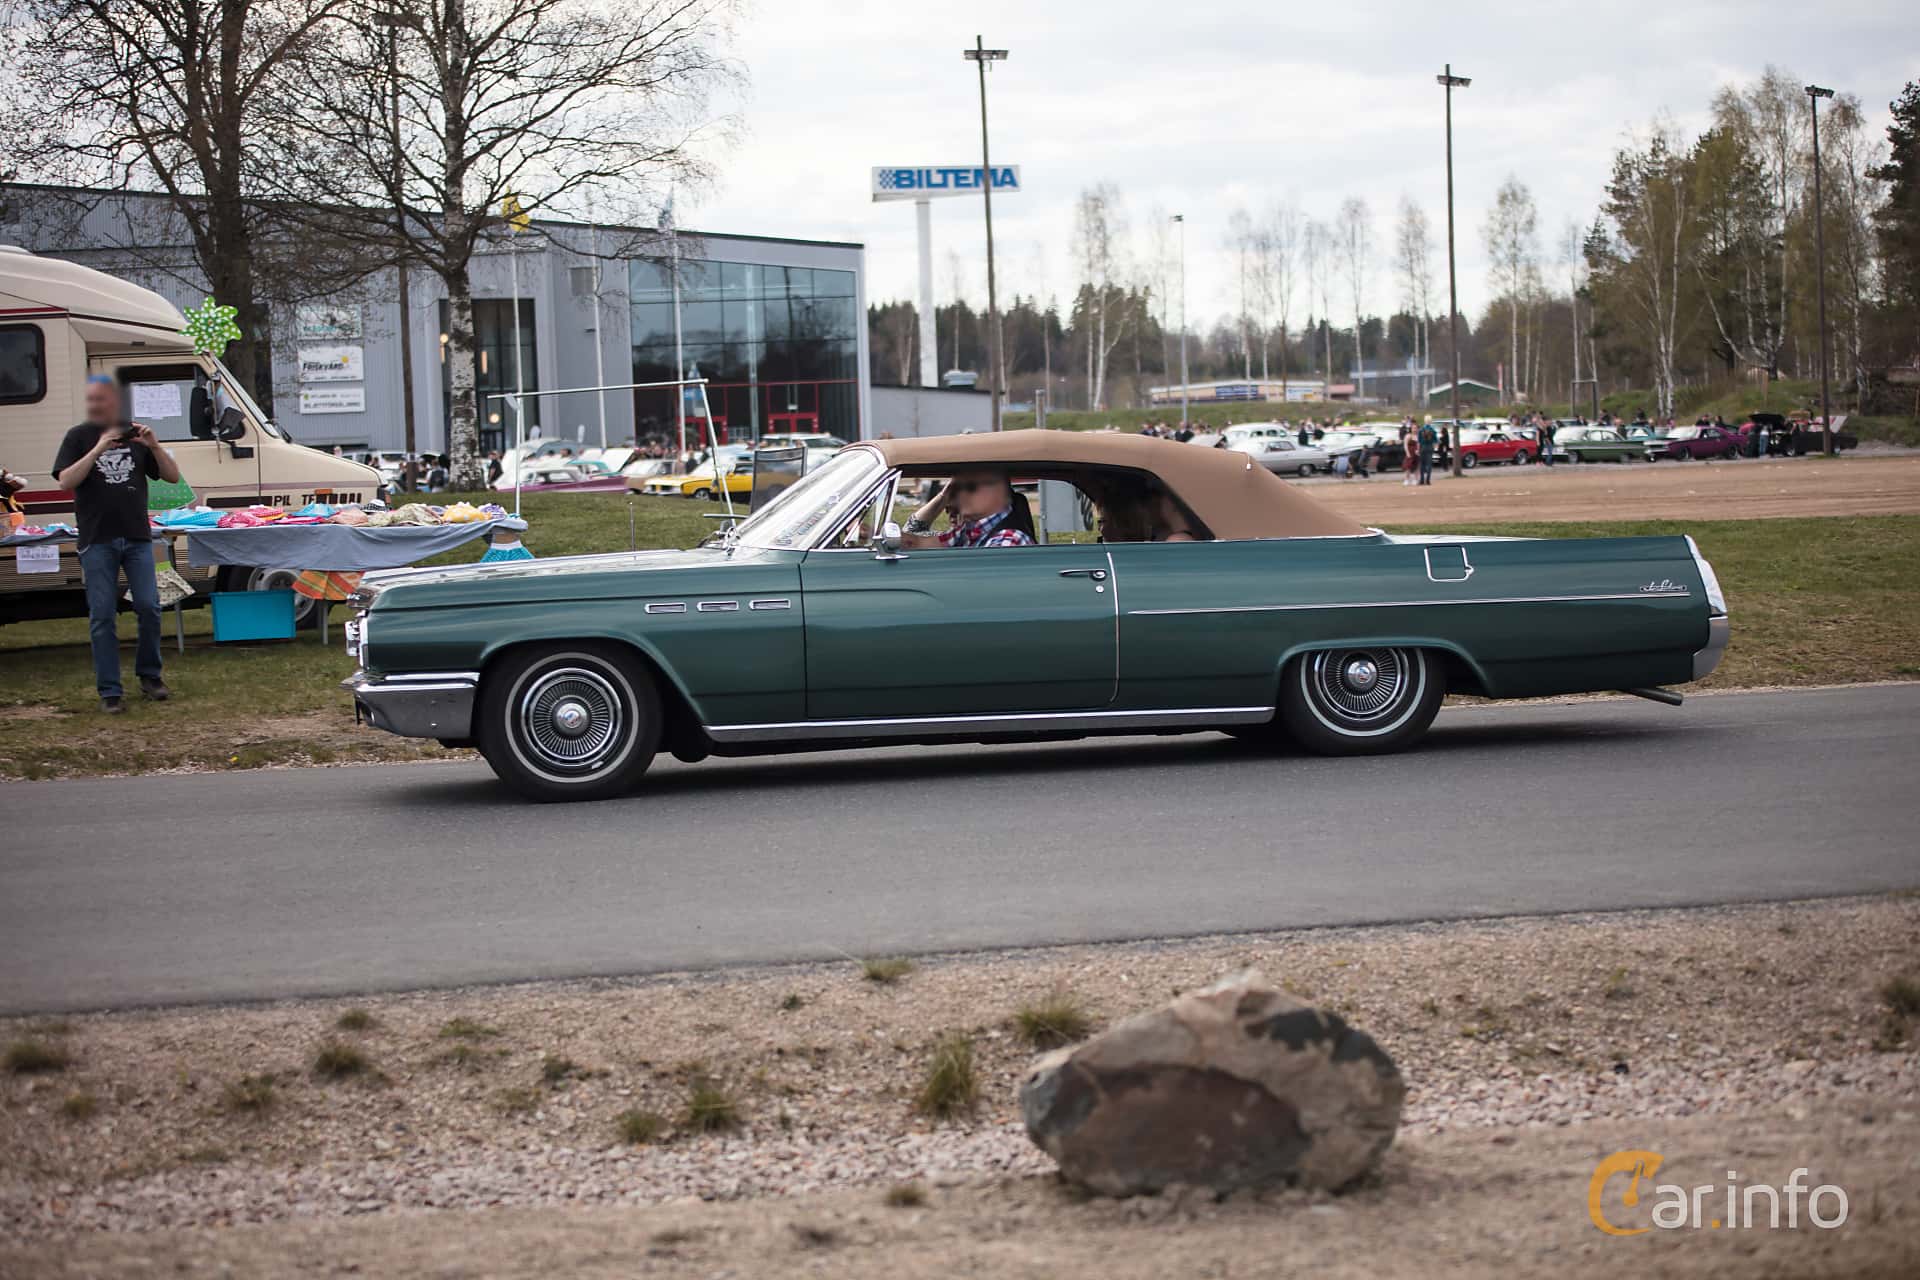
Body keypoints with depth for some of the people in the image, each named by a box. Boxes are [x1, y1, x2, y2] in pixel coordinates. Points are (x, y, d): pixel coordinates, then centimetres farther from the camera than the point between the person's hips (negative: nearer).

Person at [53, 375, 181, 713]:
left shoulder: (134, 435, 10)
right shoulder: (78, 437, 4)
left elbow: (172, 476, 7)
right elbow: (65, 481, -9)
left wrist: (154, 445, -10)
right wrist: (98, 449, -18)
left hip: (137, 537, 2)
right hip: (97, 540, -2)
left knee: (149, 607, -2)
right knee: (102, 615, -2)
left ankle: (149, 675, 17)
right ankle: (110, 691, 2)